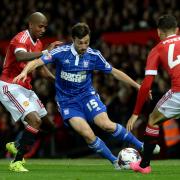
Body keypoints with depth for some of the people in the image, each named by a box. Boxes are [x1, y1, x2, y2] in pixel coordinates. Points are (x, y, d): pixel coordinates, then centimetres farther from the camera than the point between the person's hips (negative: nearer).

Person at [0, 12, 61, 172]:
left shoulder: (38, 43, 12)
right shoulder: (22, 38, -17)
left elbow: (42, 69, 20)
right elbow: (20, 56, -39)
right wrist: (46, 52, -43)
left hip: (25, 88, 9)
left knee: (46, 121, 11)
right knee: (35, 120, -23)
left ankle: (16, 146, 30)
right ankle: (16, 162, -17)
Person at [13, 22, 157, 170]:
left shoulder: (94, 55, -6)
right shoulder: (61, 52, -13)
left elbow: (114, 72, 4)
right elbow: (37, 62, -16)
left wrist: (137, 85, 4)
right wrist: (25, 72, -38)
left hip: (87, 95, 1)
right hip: (67, 101, -1)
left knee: (107, 125, -21)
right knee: (87, 134, -21)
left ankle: (140, 146, -2)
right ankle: (115, 162, -5)